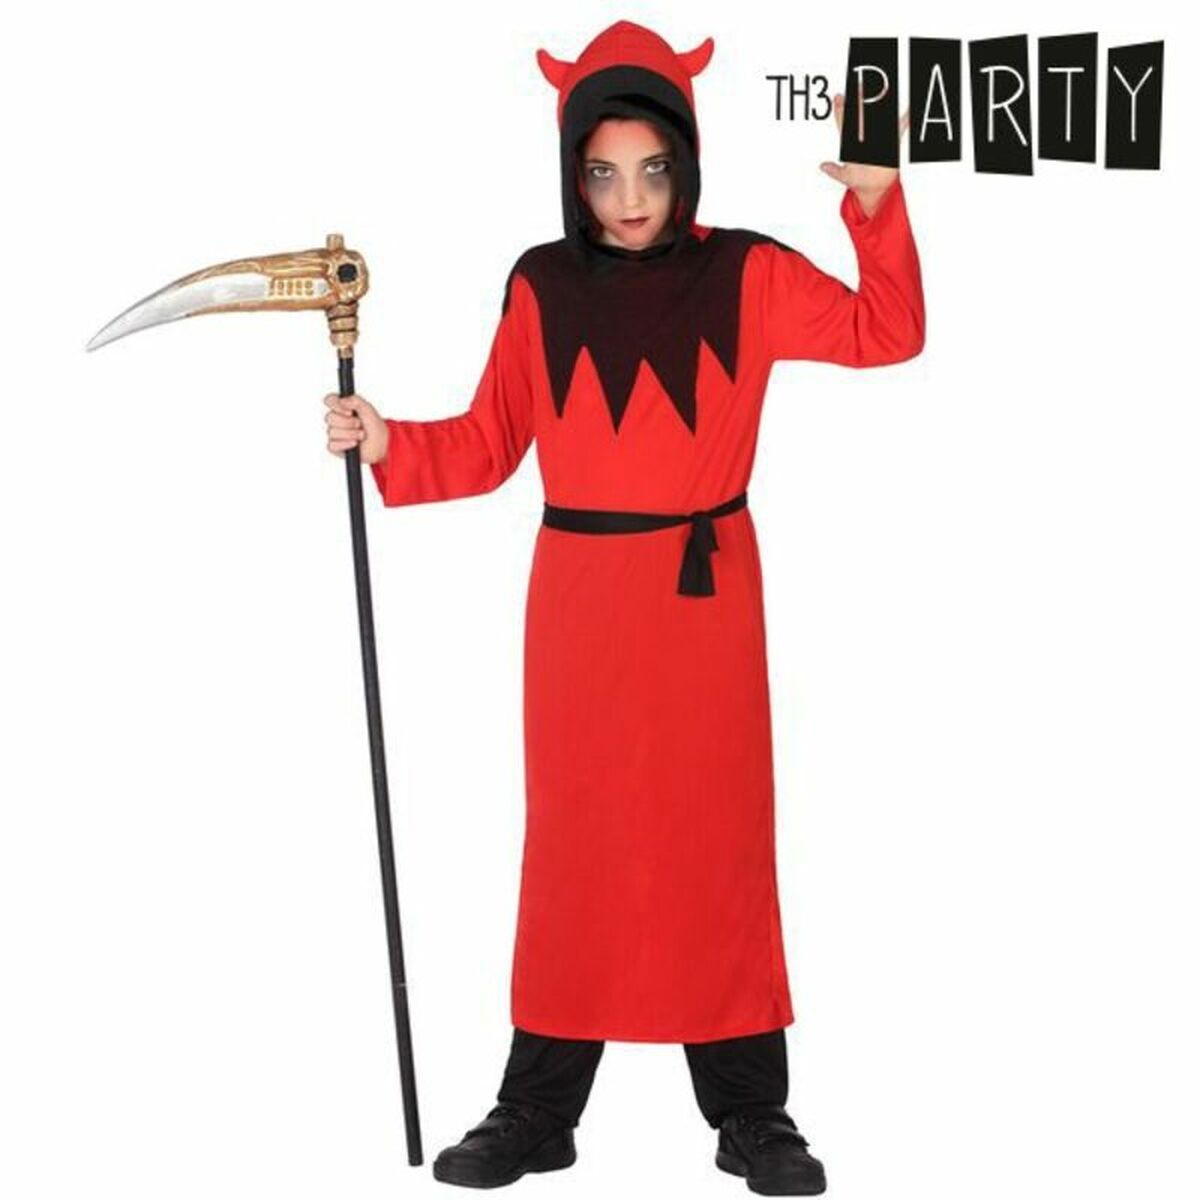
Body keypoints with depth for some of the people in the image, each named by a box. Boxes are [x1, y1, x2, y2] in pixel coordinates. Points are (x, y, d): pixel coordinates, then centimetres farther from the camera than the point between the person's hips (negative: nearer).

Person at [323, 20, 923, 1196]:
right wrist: (388, 443, -13)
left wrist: (875, 201, -16)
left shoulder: (744, 272, 0)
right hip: (579, 598, 1)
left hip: (705, 595, -1)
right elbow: (487, 444, 4)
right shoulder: (540, 284, 2)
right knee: (571, 838, 7)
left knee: (720, 835, 5)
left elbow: (888, 334, -4)